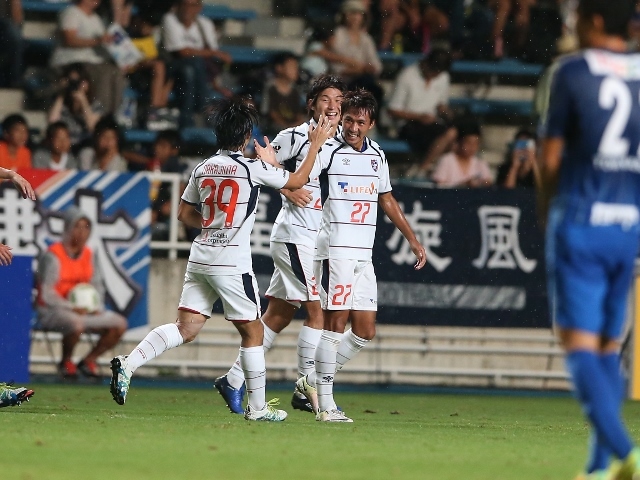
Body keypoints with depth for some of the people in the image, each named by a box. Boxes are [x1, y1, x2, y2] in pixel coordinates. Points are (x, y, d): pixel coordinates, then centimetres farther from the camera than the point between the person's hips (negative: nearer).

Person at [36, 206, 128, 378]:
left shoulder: (89, 255, 6)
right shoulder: (53, 256, -15)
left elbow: (97, 286, 13)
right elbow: (47, 295, -18)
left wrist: (97, 307, -6)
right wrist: (73, 308, -22)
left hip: (83, 310, 7)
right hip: (52, 311, -7)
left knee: (119, 324, -6)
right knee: (76, 324, -38)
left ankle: (89, 361, 9)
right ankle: (65, 362, -8)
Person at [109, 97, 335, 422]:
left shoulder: (202, 169, 8)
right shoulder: (252, 169, -8)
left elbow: (184, 214, 17)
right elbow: (298, 180, 3)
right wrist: (316, 143, 13)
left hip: (199, 258, 6)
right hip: (232, 264, -6)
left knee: (186, 328, 4)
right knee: (252, 332, 7)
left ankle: (128, 364, -13)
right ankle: (258, 407, 12)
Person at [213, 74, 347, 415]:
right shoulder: (295, 137, -8)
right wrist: (289, 189, -15)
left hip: (319, 239, 8)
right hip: (296, 234, -8)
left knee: (279, 314, 10)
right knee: (318, 309, -12)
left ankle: (234, 380, 17)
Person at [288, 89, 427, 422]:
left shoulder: (376, 154, 14)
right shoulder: (327, 150, -6)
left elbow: (386, 199, 25)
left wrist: (412, 239, 27)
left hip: (364, 255, 7)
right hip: (334, 250, -7)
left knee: (365, 330, 4)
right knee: (336, 321, -10)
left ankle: (313, 381, 17)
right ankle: (325, 403, -6)